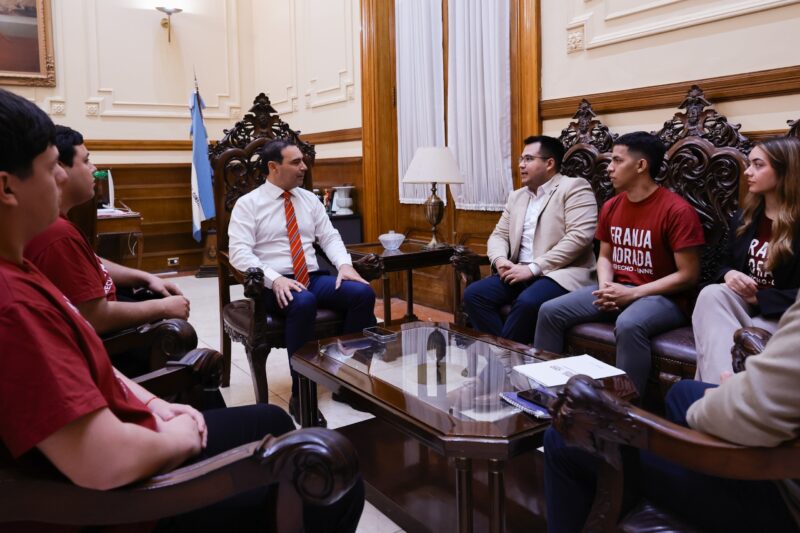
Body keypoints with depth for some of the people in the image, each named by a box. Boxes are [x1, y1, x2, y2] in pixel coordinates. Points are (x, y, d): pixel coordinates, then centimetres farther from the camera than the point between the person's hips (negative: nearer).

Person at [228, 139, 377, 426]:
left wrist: (345, 265, -9)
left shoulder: (309, 199, 15)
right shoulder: (248, 204, 0)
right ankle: (300, 395, -25)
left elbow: (330, 238, 12)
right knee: (303, 303, -39)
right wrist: (275, 278, -25)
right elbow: (239, 252, -11)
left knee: (363, 293, -22)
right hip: (274, 284, -5)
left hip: (314, 278, 5)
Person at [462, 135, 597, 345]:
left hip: (560, 273, -7)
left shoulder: (574, 187, -2)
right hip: (520, 273, 7)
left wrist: (533, 268, -18)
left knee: (527, 302, -35)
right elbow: (498, 235, 20)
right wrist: (500, 260, -6)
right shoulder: (516, 196, 21)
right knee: (474, 293, -15)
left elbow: (579, 237, -15)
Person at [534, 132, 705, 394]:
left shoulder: (677, 210, -14)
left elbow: (688, 276, -14)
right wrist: (605, 285, -6)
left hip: (663, 297, -6)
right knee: (550, 311, -9)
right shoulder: (610, 207, 8)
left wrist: (632, 293, -20)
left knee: (628, 325, -40)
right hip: (617, 290, 7)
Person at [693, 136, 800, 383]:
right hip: (744, 304, 5)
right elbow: (726, 264, 20)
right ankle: (724, 387, -43)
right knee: (712, 294, -31)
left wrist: (758, 297, -15)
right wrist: (729, 275, -5)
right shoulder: (744, 217, 14)